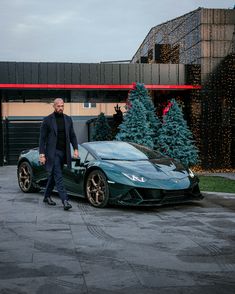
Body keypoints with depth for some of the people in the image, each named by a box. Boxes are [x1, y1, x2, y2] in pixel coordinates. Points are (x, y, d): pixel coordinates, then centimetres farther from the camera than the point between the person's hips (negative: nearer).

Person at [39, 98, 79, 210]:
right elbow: (42, 138, -4)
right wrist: (42, 154, -10)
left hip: (63, 152, 5)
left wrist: (75, 149, 3)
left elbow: (72, 135, 14)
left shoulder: (68, 119, 10)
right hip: (52, 152, -5)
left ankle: (47, 196, 29)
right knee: (58, 176, -11)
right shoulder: (47, 120, -4)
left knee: (53, 175, 15)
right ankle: (65, 200, -15)